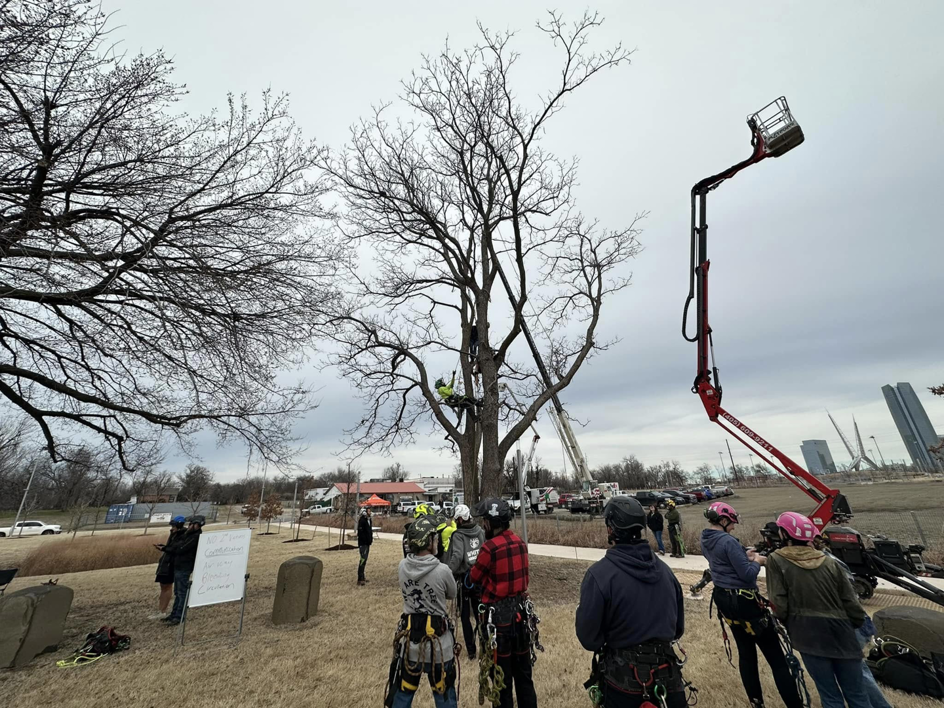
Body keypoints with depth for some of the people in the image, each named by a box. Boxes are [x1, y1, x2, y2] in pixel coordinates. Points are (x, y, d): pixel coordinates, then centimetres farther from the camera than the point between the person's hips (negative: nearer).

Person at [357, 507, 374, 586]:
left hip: (367, 543, 9)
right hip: (363, 543, -9)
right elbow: (360, 533, -21)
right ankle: (360, 579, -7)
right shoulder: (362, 520, -17)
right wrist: (360, 544, -22)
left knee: (364, 560, 15)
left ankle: (362, 577, 25)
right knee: (362, 560, -10)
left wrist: (371, 538, 12)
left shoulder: (368, 519, 12)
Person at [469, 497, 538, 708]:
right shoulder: (520, 542, -1)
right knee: (523, 671, 21)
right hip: (521, 611, 6)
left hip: (499, 616, -6)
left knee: (501, 674, 13)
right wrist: (490, 580, 4)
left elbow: (474, 579, -8)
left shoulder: (490, 546, -22)